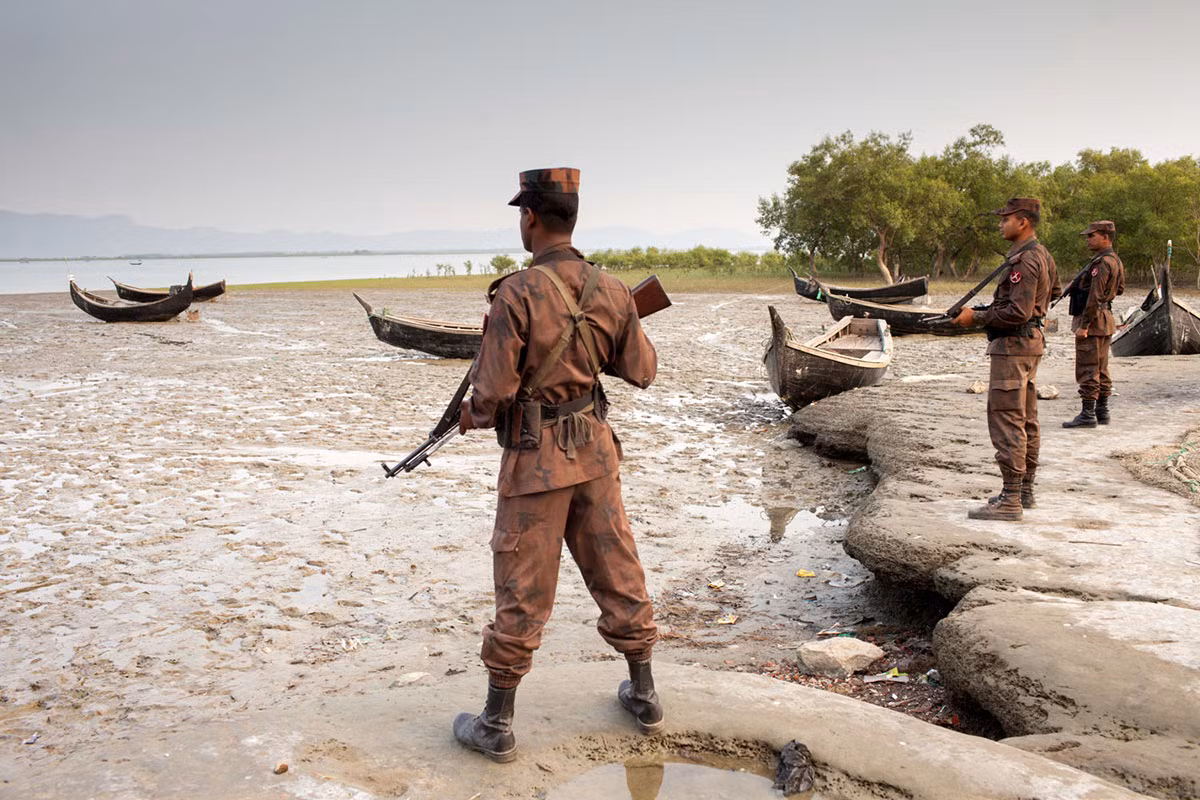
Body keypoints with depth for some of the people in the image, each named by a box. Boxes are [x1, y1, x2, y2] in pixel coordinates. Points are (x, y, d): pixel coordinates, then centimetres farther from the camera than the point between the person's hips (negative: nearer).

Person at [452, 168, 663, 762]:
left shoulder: (516, 295, -19)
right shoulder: (611, 291, -2)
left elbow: (494, 392, -18)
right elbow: (641, 371, 8)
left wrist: (473, 414, 3)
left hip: (535, 461, -5)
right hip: (594, 451, 5)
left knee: (521, 592, 5)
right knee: (618, 575, 17)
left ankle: (496, 725, 18)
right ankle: (644, 697, 30)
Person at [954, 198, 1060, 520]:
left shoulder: (1025, 260, -19)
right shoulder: (1042, 255, 14)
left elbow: (1018, 312, -25)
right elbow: (1054, 292, 30)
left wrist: (976, 317, -17)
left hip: (1013, 345, -11)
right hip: (1031, 341, 11)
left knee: (1006, 421, -10)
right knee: (1026, 420, 15)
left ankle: (1010, 500, -11)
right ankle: (1024, 490, 23)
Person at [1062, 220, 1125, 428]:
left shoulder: (1102, 263, -18)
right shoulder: (1115, 260, 14)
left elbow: (1095, 297, -23)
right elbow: (1119, 289, 24)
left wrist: (1084, 325, -21)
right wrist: (1079, 285, 20)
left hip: (1093, 320, -10)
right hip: (1106, 319, 10)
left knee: (1087, 370, -7)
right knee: (1101, 370, 14)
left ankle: (1088, 415, -5)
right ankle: (1102, 412, 20)